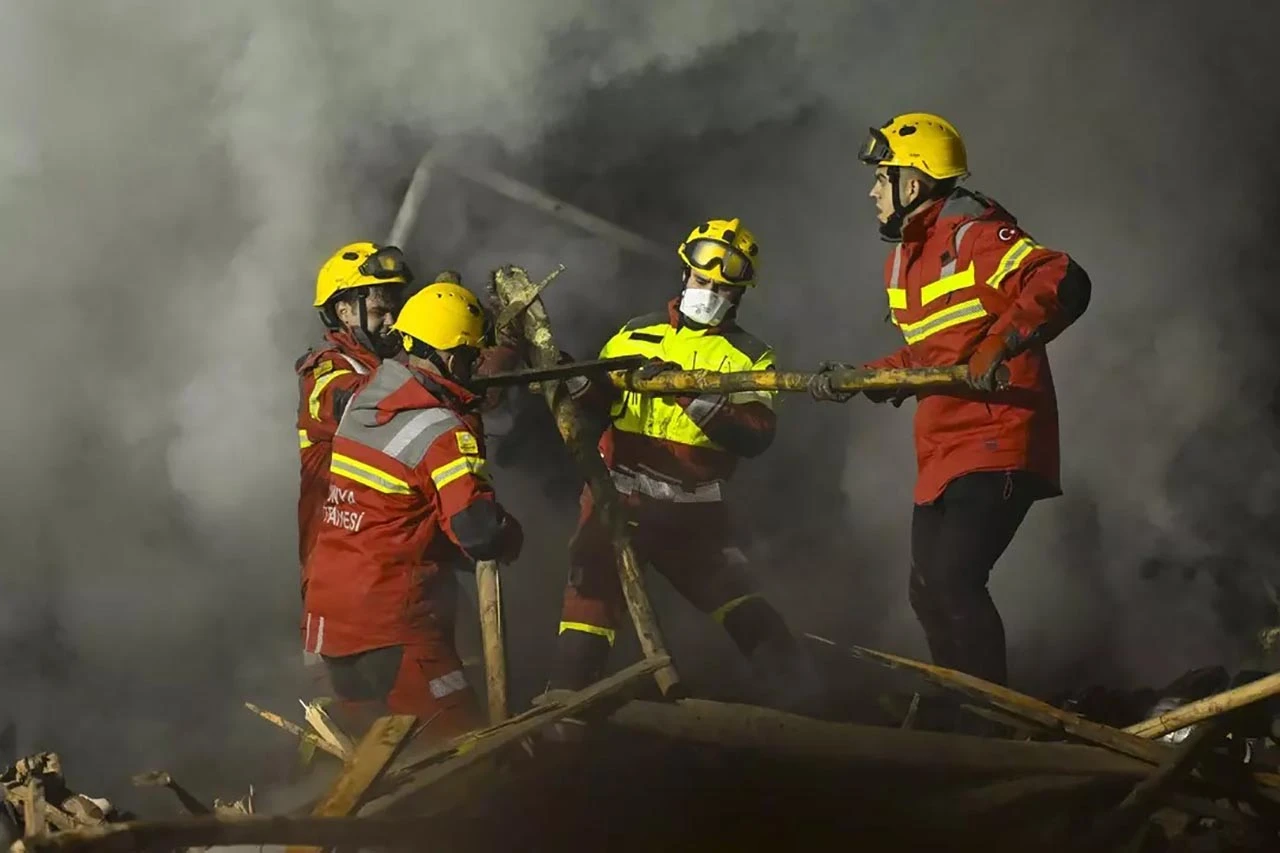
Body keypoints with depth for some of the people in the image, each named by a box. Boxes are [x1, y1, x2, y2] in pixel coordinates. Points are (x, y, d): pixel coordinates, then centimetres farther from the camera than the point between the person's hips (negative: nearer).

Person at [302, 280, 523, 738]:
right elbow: (479, 533, -25)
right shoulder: (443, 432, -18)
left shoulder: (361, 399, 5)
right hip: (388, 620, -8)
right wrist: (511, 538, -1)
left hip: (327, 610, 8)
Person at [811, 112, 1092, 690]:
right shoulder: (902, 261, 17)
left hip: (996, 445, -10)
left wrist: (999, 345, -34)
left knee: (953, 581, -20)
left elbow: (1064, 284, -27)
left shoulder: (973, 236, -14)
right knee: (928, 594, 13)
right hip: (943, 455, 10)